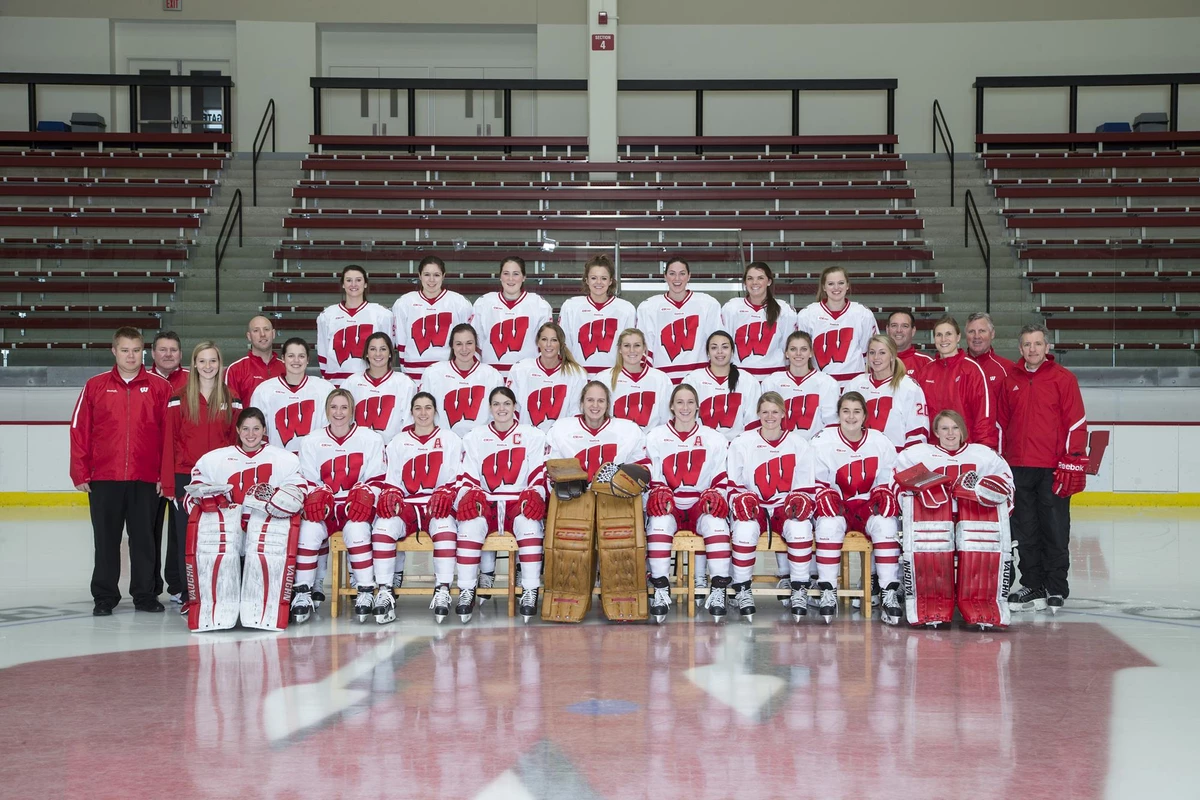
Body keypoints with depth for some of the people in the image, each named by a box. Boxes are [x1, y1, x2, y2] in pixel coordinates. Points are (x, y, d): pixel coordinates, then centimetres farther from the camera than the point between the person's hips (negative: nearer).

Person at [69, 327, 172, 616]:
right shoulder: (95, 386, 4)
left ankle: (145, 594, 16)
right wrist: (80, 473, -1)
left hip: (146, 479, 0)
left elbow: (170, 433, 2)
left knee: (144, 539, 6)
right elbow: (79, 430, 3)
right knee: (106, 540, 6)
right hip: (103, 478, 0)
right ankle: (104, 597, 15)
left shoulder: (159, 387, 3)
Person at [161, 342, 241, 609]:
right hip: (185, 478, -1)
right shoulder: (179, 400, 2)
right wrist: (168, 483, -4)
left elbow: (236, 441, 8)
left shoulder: (232, 401, 7)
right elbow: (169, 443, 1)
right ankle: (186, 593, 9)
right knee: (185, 536, 1)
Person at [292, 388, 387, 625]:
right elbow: (307, 482, 6)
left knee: (356, 528, -35)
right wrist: (314, 498, -16)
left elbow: (377, 480, 0)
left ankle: (366, 592, -28)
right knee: (309, 529, -30)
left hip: (357, 508, -1)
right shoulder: (311, 441, 9)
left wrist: (366, 496, -21)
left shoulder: (371, 439, 4)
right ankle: (303, 593, -21)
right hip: (324, 508, 2)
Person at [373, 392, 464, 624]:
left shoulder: (450, 439, 12)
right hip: (407, 506, 2)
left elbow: (457, 479, 4)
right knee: (384, 525, -31)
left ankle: (442, 592, -37)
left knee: (445, 526, -38)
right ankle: (384, 594, -30)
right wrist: (389, 496, -9)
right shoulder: (398, 442, 19)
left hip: (439, 506, -2)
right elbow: (391, 481, 14)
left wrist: (445, 494, -17)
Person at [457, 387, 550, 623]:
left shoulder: (533, 436, 11)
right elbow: (467, 479, 9)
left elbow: (540, 477, 3)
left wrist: (534, 496, -18)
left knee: (530, 523, -36)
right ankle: (466, 592, -27)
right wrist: (469, 496, -13)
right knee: (470, 523, -33)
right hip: (485, 506, 1)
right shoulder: (474, 438, 15)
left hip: (520, 505, -1)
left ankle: (530, 593, -32)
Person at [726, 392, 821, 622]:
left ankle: (799, 591, -20)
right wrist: (741, 499, -16)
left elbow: (807, 487, 7)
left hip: (787, 508, 0)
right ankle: (742, 591, -20)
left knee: (801, 527, -34)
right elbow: (732, 484, 5)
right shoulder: (742, 443, 5)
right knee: (745, 528, -35)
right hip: (754, 508, 0)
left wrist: (801, 500, -15)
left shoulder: (799, 444, 7)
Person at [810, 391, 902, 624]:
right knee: (829, 524, -35)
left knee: (885, 525, -31)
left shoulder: (881, 443, 5)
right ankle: (828, 592, -28)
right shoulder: (823, 442, 0)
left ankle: (889, 594, -28)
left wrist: (885, 497, -10)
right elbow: (815, 482, 1)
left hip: (869, 505, 1)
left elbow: (889, 482, 9)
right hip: (835, 505, -1)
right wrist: (824, 497, -17)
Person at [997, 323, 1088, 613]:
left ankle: (1055, 589, 9)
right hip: (1018, 468, 4)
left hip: (1054, 469, -4)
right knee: (1025, 532, 7)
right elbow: (1001, 424, 16)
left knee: (1055, 530, 1)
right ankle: (1032, 586, 14)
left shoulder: (1063, 378, -1)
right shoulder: (1011, 381, 11)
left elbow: (1076, 422, -4)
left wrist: (1072, 463, -10)